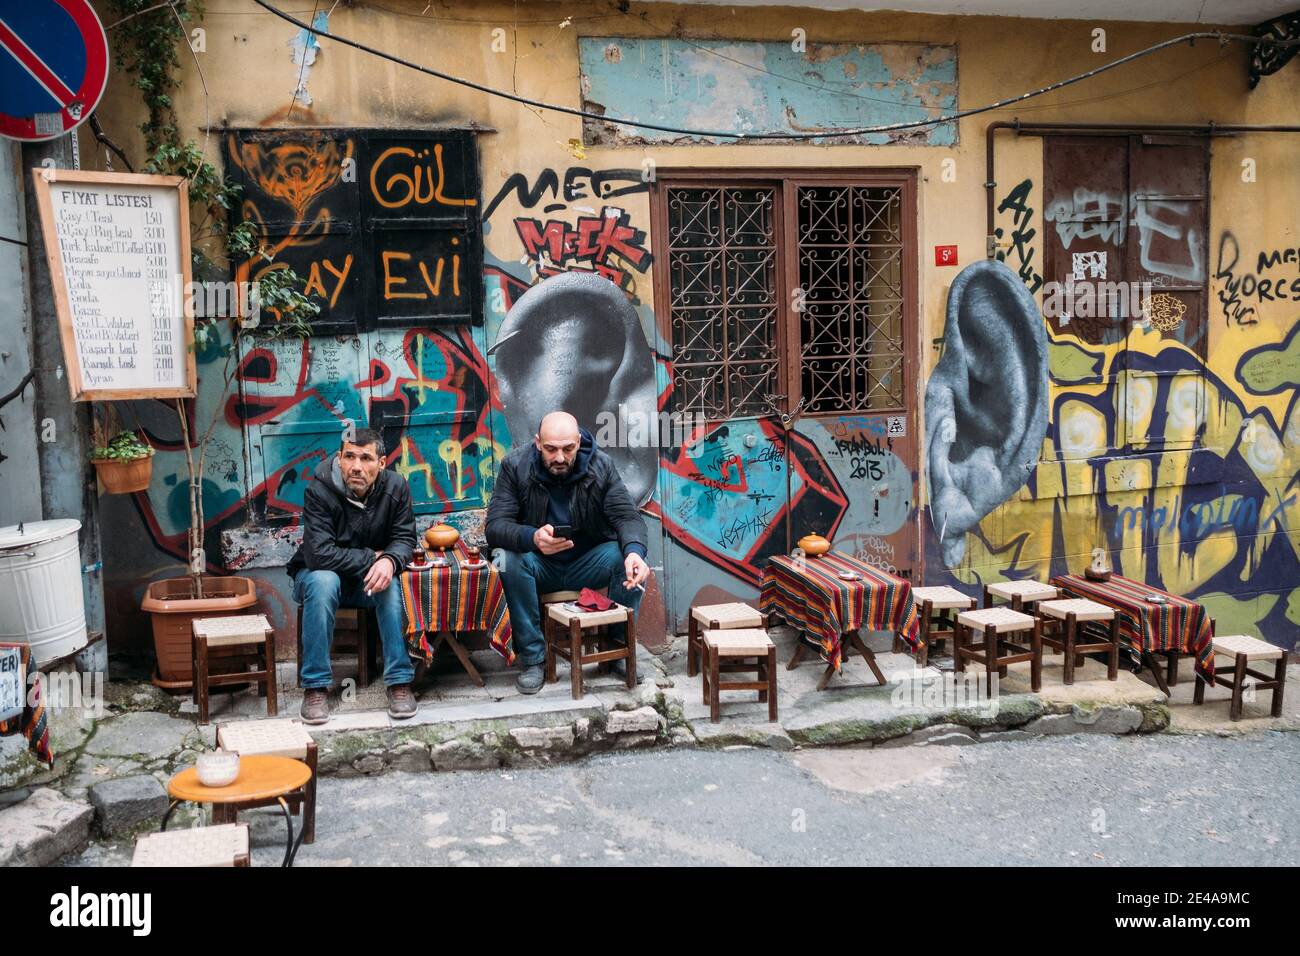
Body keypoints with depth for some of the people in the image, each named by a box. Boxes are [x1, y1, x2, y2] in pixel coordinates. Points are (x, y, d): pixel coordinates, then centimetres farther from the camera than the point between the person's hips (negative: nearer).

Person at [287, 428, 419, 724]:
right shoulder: (319, 490, -23)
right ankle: (316, 686, -27)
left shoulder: (395, 487, -13)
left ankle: (399, 681, -23)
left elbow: (404, 538, -9)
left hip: (368, 578, 2)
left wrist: (390, 561, -32)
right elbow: (319, 555, -30)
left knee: (391, 584, -30)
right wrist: (372, 557, -24)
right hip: (317, 574, -2)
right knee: (323, 581, -36)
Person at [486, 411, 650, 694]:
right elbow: (495, 526, -21)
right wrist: (532, 538, -44)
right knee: (507, 561, -33)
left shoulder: (601, 466, -10)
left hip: (587, 564, 1)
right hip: (538, 566, -1)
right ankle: (533, 659, -19)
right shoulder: (515, 466, -13)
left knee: (628, 557, -28)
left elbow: (627, 515, -17)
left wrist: (634, 550, -42)